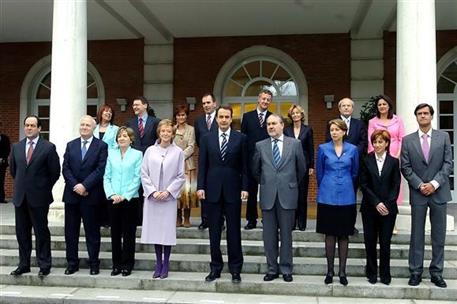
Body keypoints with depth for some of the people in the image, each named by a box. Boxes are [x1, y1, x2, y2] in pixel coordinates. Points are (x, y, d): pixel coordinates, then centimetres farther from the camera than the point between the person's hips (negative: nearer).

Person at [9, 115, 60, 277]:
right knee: (22, 232, 11)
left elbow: (55, 172, -2)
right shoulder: (16, 147, 8)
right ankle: (24, 264, 22)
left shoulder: (48, 147, -7)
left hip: (39, 197, -5)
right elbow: (13, 169, 20)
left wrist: (45, 188, 5)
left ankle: (44, 265, 11)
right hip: (20, 197, 5)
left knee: (41, 232, 2)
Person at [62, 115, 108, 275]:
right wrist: (75, 186, -10)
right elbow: (65, 169, 4)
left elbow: (100, 170, -9)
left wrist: (84, 185, -16)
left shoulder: (101, 146, -1)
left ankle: (94, 263, 14)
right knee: (71, 231, 8)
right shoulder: (71, 145, 11)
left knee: (92, 231, 4)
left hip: (91, 195, -3)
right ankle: (72, 263, 19)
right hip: (72, 194, 4)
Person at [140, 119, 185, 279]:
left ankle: (165, 265, 12)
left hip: (169, 197, -1)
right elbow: (144, 174, 4)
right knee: (155, 230, 5)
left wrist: (168, 191, -9)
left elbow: (180, 176, 1)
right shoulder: (150, 150, 5)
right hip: (152, 197, 2)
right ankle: (158, 264, 17)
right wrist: (153, 191, -7)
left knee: (167, 230, 0)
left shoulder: (178, 152, 1)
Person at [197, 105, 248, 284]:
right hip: (212, 190, 2)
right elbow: (202, 165, 5)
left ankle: (235, 269, 13)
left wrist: (244, 187, -5)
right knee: (214, 232, 8)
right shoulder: (207, 138, 7)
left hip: (232, 190, -1)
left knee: (234, 231, 3)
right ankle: (215, 268, 18)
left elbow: (244, 165, 2)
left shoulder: (240, 138, 3)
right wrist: (200, 186, -2)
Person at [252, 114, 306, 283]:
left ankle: (286, 270, 17)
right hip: (267, 196, 2)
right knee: (269, 235, 7)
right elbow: (255, 170, 15)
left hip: (287, 195, -1)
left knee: (286, 234, 6)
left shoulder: (295, 144, 1)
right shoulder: (260, 145, 5)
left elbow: (302, 168, 10)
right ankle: (272, 269, 19)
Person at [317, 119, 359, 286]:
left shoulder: (352, 149, 4)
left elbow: (354, 173, 14)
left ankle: (342, 271, 13)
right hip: (328, 197, -1)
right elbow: (319, 173, 9)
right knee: (330, 234, 3)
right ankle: (330, 271, 13)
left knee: (344, 235, 5)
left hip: (346, 197, 1)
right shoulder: (323, 148, 2)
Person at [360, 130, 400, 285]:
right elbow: (364, 185, 0)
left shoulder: (393, 162, 4)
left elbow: (396, 186, 1)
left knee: (385, 242, 2)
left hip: (388, 208, 0)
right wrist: (376, 203, -10)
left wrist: (387, 205, -10)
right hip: (370, 208, 0)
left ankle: (385, 274, 14)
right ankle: (371, 273, 16)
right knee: (370, 241, 4)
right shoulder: (366, 161, 4)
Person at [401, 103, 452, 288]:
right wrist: (420, 185, -10)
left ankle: (436, 272, 16)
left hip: (439, 192, 1)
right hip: (417, 193, 0)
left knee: (439, 235, 6)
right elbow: (405, 167, 0)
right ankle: (415, 272, 12)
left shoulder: (443, 137, 5)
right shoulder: (408, 140, 4)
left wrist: (434, 183, -11)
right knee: (417, 235, 4)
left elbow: (448, 163, -1)